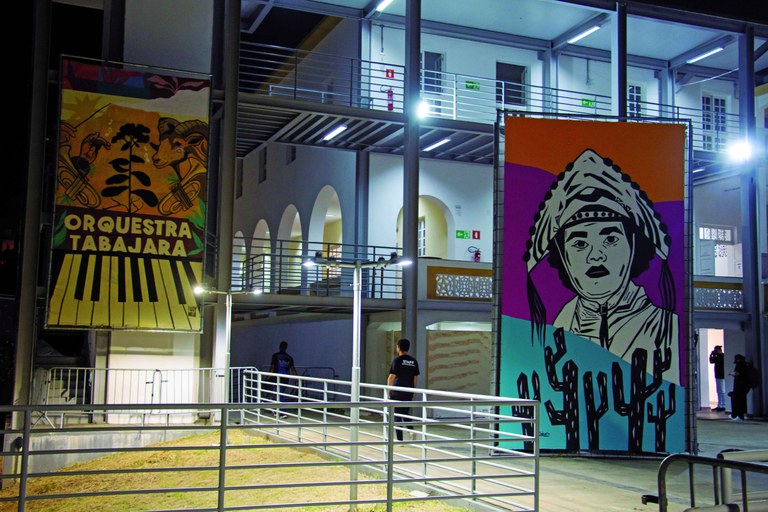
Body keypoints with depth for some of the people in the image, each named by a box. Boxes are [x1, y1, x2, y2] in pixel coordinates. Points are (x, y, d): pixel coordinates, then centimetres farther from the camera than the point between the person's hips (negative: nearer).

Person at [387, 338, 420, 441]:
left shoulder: (397, 360, -8)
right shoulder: (414, 361, 7)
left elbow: (391, 377, -10)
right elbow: (416, 378, 10)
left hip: (397, 392, -5)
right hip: (409, 393, 5)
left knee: (397, 416, 3)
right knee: (406, 414, 20)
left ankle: (400, 439, 4)